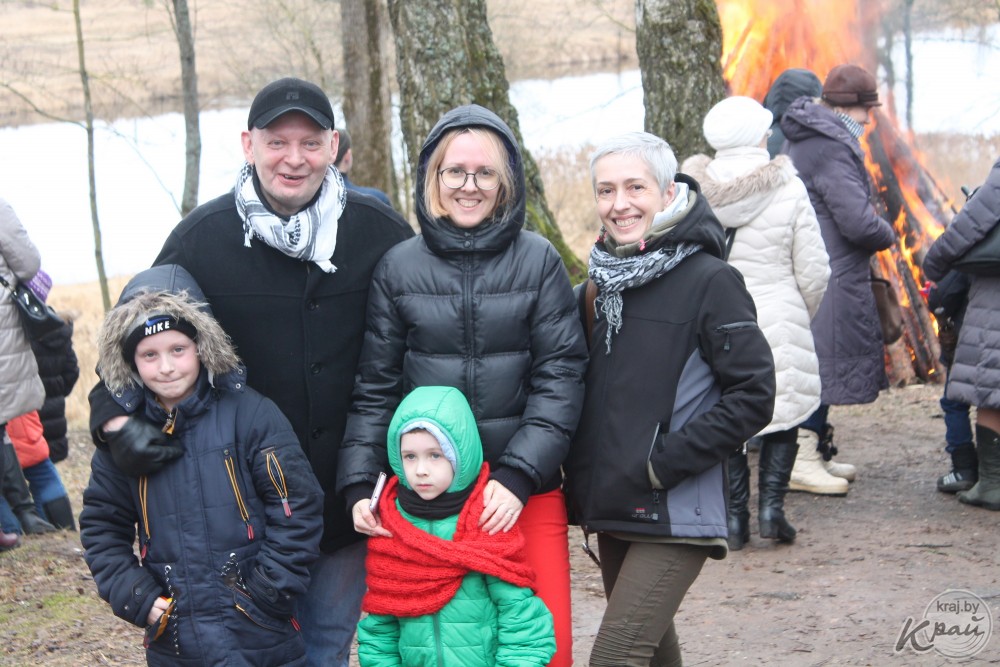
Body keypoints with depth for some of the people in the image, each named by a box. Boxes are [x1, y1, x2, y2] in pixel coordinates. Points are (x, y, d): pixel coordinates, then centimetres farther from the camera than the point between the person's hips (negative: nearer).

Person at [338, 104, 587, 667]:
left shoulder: (539, 261, 2)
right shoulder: (399, 268, 5)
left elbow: (560, 379, -2)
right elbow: (375, 388, 7)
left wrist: (519, 476, -11)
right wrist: (359, 484, -2)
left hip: (525, 493, 0)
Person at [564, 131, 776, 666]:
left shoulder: (709, 280, -11)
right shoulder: (603, 281, 10)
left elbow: (753, 396, -13)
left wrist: (665, 463, -17)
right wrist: (581, 476, 8)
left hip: (674, 517, -7)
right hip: (612, 507, 7)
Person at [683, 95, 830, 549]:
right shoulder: (788, 189, -8)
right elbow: (813, 272, -3)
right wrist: (801, 317, 15)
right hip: (778, 323, -2)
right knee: (785, 410, 15)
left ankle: (734, 516, 11)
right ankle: (771, 503, 5)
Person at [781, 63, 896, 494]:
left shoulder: (807, 140, 15)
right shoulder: (830, 149, -18)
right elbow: (859, 222, -22)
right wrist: (889, 235, -3)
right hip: (832, 279, -10)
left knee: (820, 363, 15)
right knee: (822, 363, -6)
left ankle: (815, 454, 24)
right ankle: (803, 462, -2)